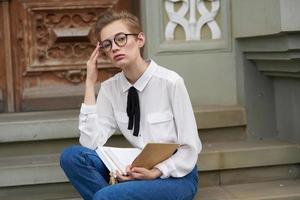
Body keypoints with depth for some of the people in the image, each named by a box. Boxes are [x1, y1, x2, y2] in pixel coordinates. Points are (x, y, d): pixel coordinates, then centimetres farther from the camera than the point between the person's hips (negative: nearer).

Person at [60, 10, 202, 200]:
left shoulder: (170, 82, -16)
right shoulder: (109, 88, 0)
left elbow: (189, 150, -11)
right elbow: (90, 143, -11)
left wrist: (156, 173, -27)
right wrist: (90, 82, -10)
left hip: (177, 176, -6)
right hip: (140, 170, 6)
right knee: (72, 156, -16)